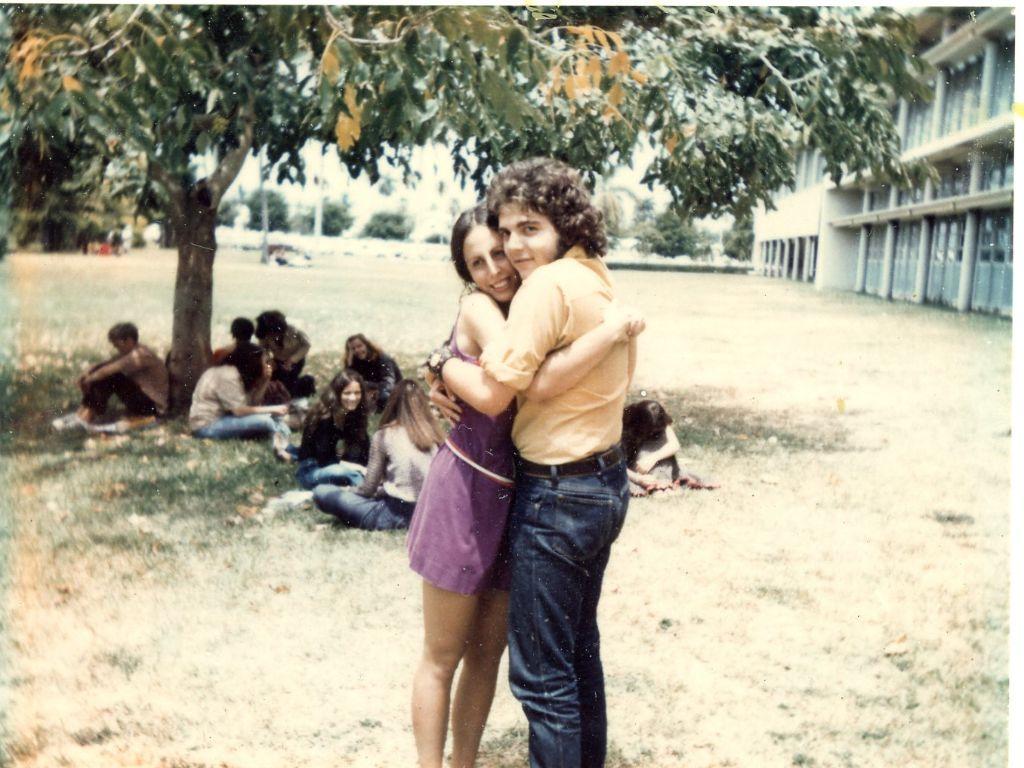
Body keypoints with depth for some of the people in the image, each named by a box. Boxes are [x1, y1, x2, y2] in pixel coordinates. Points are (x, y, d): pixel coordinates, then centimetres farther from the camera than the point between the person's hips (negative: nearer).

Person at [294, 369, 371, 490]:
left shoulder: (355, 414, -2)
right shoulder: (325, 417, -21)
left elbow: (366, 449, -6)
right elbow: (324, 459, -23)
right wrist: (356, 467, -26)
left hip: (331, 466, 8)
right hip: (310, 470, -8)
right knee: (351, 472, -37)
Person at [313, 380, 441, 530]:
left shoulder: (385, 435, -4)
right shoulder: (434, 434, 4)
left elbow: (369, 487, 0)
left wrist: (348, 490, 23)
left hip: (396, 515, -6)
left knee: (321, 492, 0)